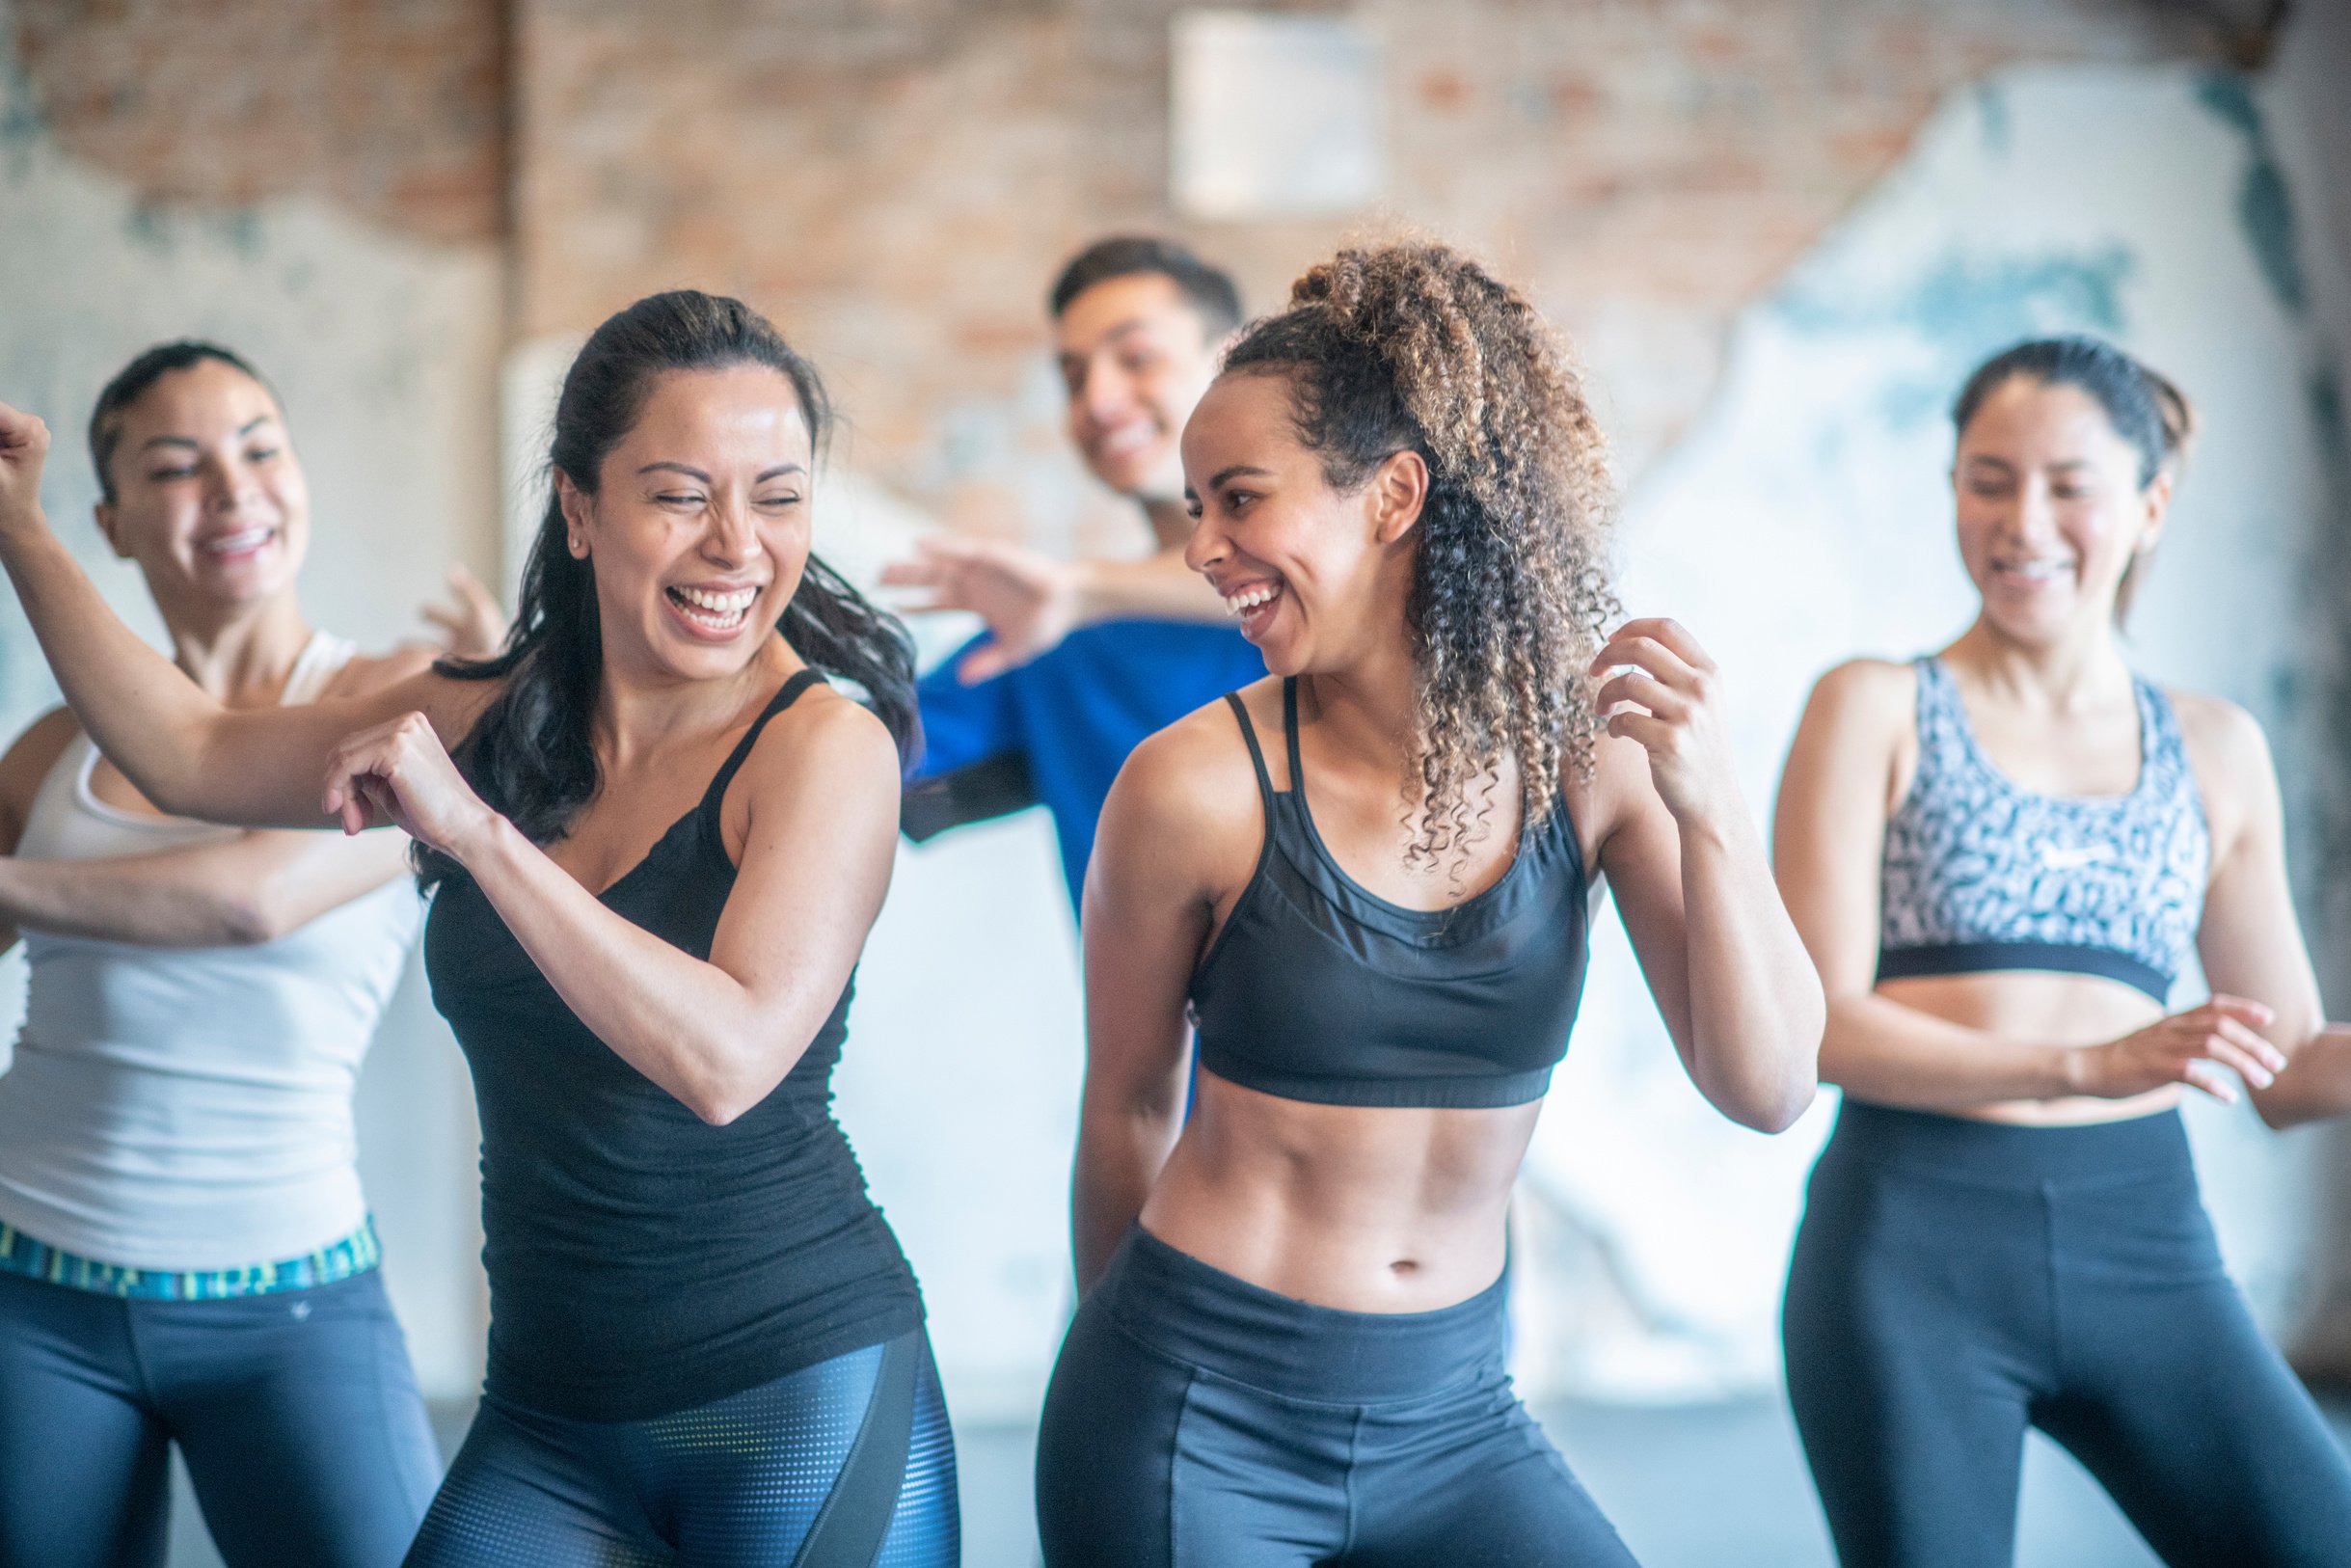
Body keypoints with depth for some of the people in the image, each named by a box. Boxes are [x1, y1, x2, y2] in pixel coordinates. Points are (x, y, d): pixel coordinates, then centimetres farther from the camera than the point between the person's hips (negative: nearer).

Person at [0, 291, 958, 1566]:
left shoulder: (826, 743, -13)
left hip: (803, 1405, -5)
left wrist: (474, 831, -25)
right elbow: (194, 759, 18)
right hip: (549, 1413, 6)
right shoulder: (498, 719, 6)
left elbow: (729, 1058, -26)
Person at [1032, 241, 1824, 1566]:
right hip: (1197, 1419, -2)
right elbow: (1127, 1109, 0)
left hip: (1455, 1417, 3)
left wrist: (1708, 810, -20)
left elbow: (1768, 1093, -7)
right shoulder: (1201, 785, -13)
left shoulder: (1594, 752, -6)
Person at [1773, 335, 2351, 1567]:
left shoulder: (2213, 751, 12)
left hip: (2145, 1245, 3)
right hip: (1912, 1241, -3)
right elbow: (1822, 1023, -7)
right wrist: (2089, 1065, -19)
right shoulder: (1877, 709, 2)